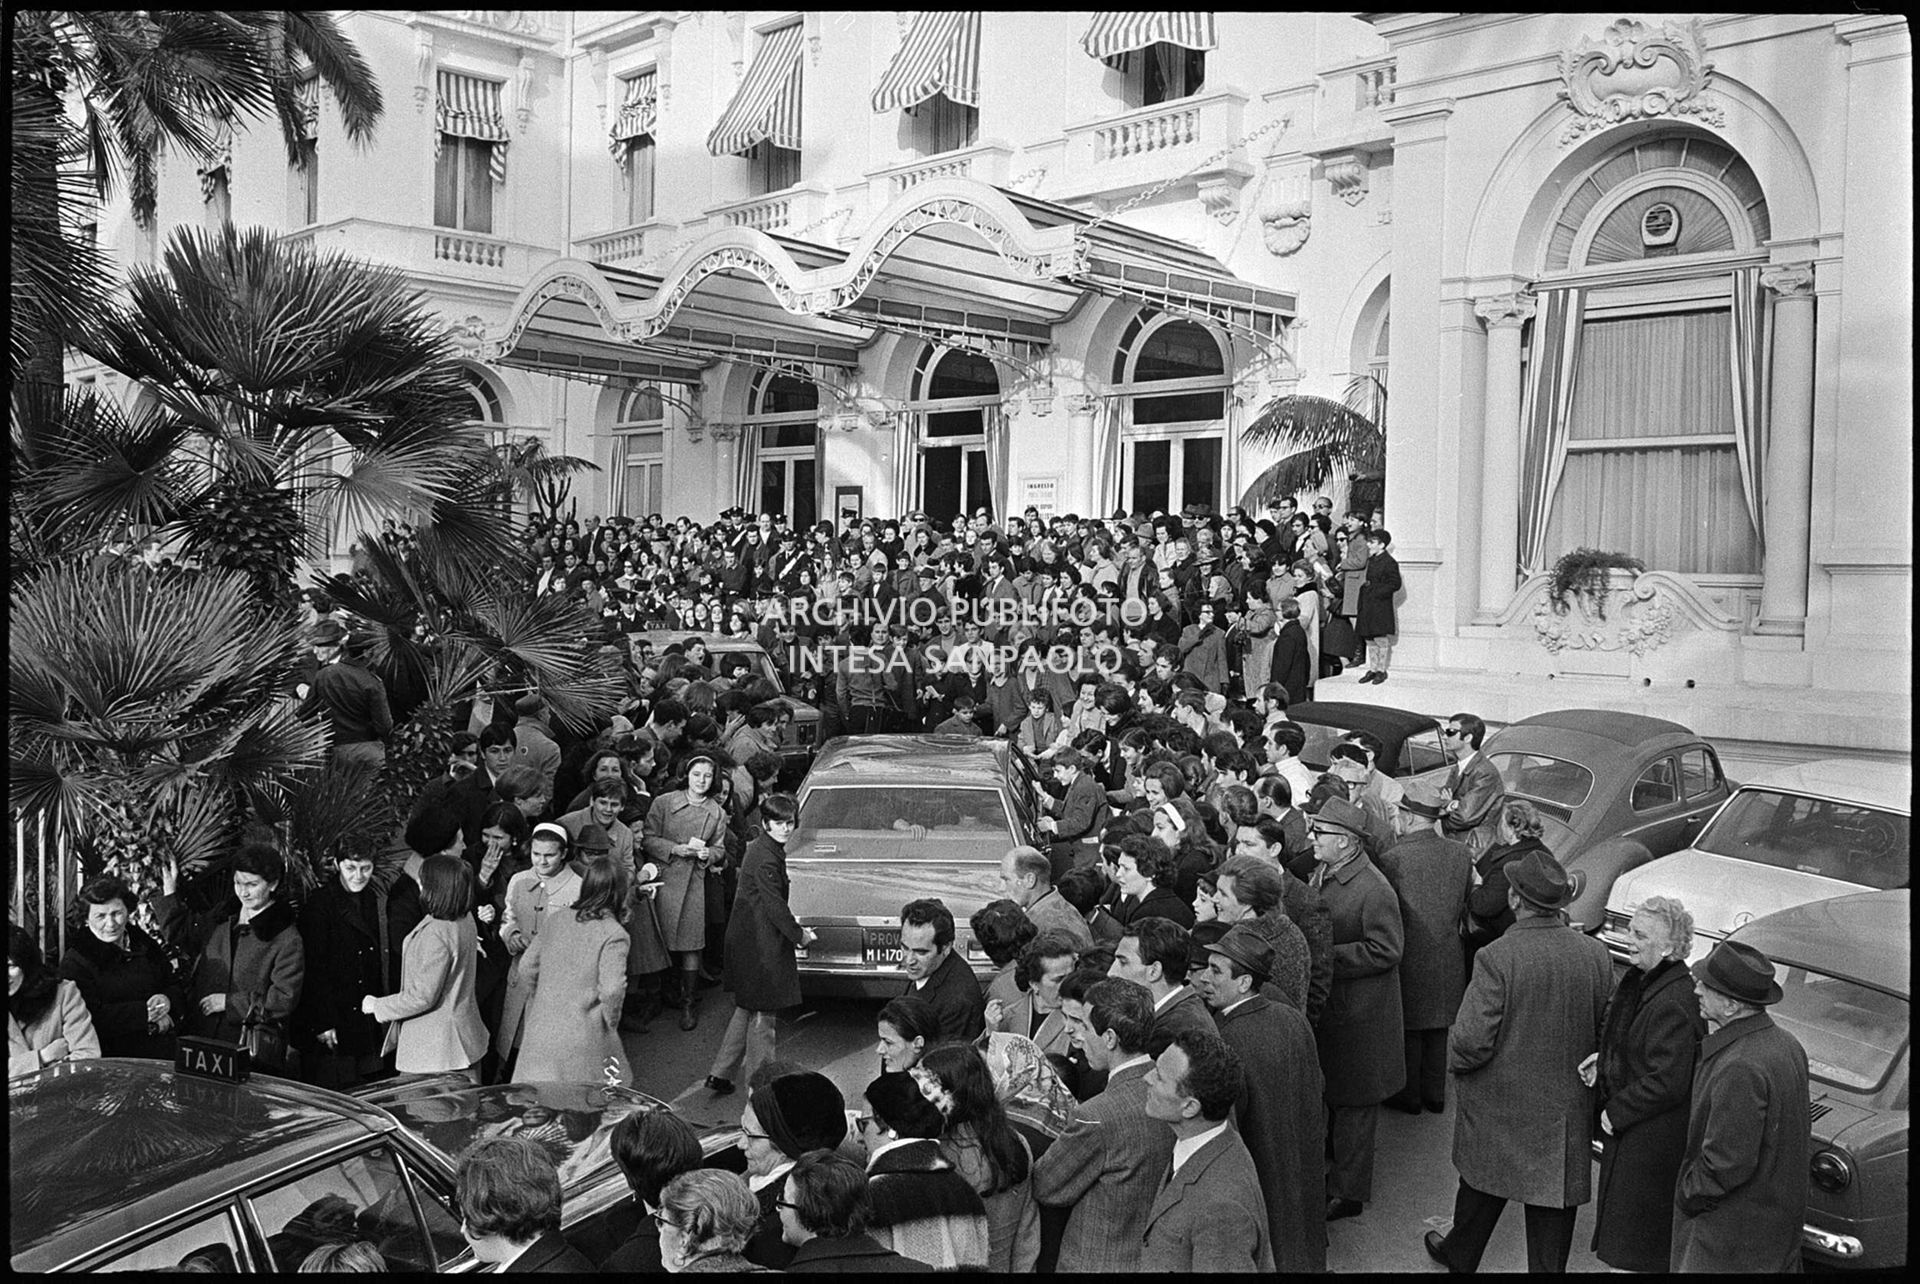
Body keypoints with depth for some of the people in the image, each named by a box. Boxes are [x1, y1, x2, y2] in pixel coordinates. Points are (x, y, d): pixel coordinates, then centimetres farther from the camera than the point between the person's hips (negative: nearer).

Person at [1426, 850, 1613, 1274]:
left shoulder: (1496, 958, -25)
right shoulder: (1596, 954, -10)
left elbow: (1472, 1041, -22)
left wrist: (1455, 1060, -2)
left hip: (1501, 1103, -2)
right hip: (1568, 1108, 3)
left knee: (1484, 1183, 20)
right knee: (1555, 1196, 14)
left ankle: (1459, 1256, 42)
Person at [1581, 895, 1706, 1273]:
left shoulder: (1672, 1002, -27)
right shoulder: (1642, 980, 4)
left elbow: (1667, 1082, -26)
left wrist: (1616, 1112, -17)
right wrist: (1603, 1061, 5)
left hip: (1651, 1140, -10)